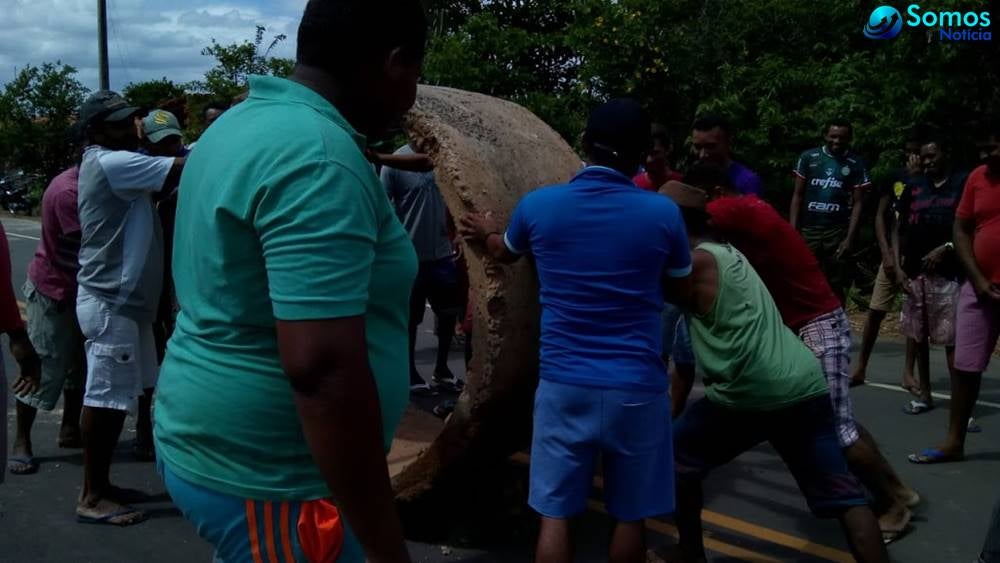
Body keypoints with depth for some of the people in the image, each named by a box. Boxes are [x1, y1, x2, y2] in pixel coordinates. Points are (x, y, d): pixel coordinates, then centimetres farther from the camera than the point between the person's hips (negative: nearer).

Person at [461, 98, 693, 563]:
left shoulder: (537, 205, -4)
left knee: (556, 515, 9)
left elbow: (505, 253, 19)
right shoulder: (663, 214, -7)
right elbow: (681, 292, 9)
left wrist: (486, 231, 41)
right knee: (629, 516, 14)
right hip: (637, 387, 0)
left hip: (563, 383, 1)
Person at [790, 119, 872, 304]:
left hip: (838, 231, 0)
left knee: (837, 286, 3)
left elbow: (857, 203, 1)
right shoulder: (809, 157, 2)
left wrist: (849, 238, -8)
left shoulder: (855, 164, 2)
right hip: (808, 229, 0)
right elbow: (798, 196, 5)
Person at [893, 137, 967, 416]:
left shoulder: (964, 182, -1)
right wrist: (898, 266, 4)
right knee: (917, 336, 11)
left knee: (951, 339, -7)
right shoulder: (914, 186, 12)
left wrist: (946, 248, -17)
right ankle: (924, 394, 24)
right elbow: (900, 229, 14)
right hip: (914, 272, 5)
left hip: (948, 273, -5)